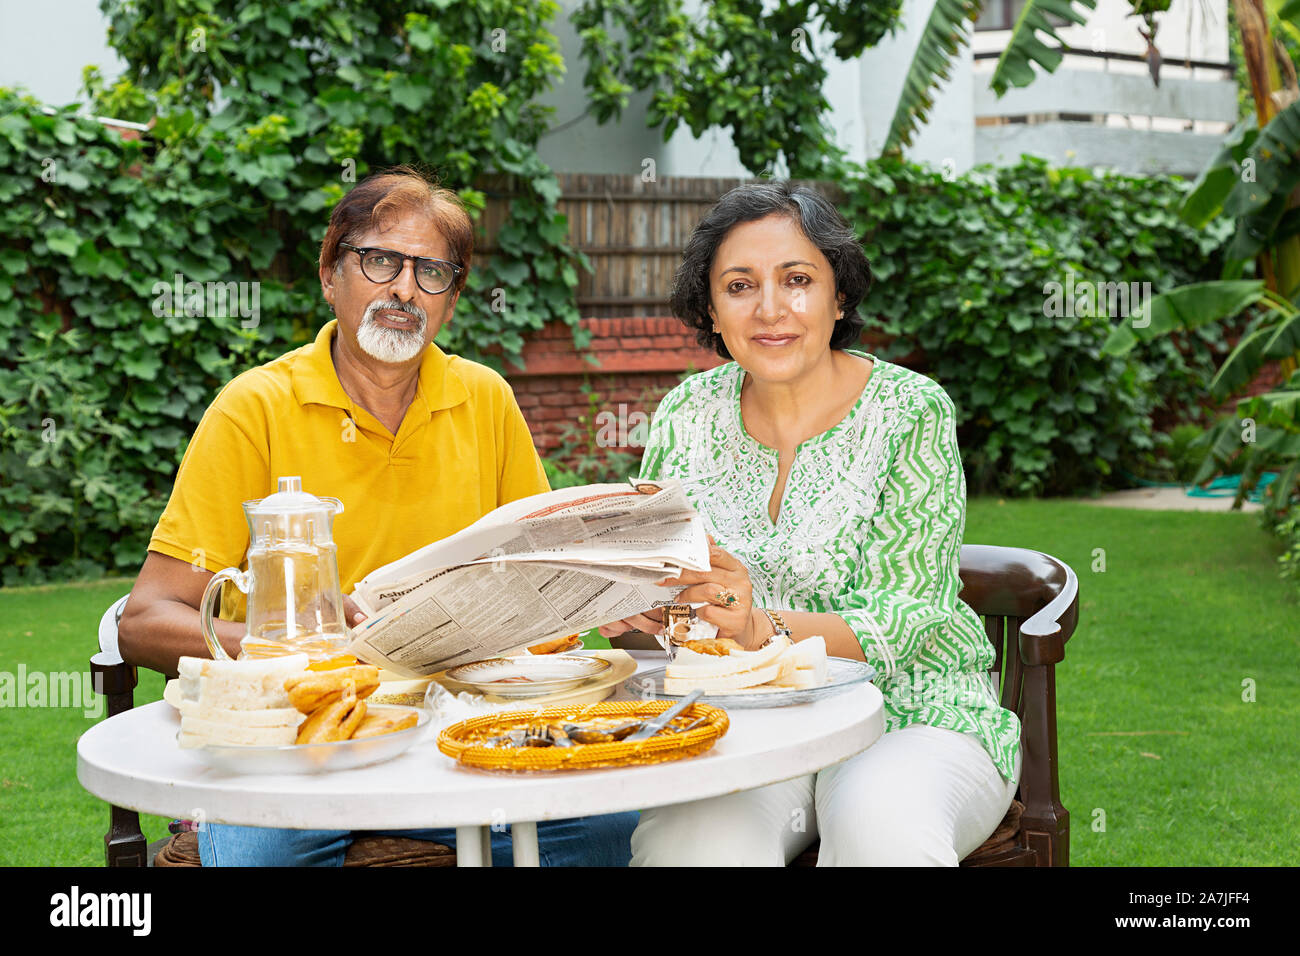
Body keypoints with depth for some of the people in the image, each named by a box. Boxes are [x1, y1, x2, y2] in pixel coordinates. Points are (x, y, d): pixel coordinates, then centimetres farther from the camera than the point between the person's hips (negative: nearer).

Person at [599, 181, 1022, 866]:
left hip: (910, 715, -1)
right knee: (690, 838, -31)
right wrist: (631, 612, -16)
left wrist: (764, 628, -27)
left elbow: (913, 621, -11)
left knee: (881, 825, -35)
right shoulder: (688, 413, 5)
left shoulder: (910, 411, -6)